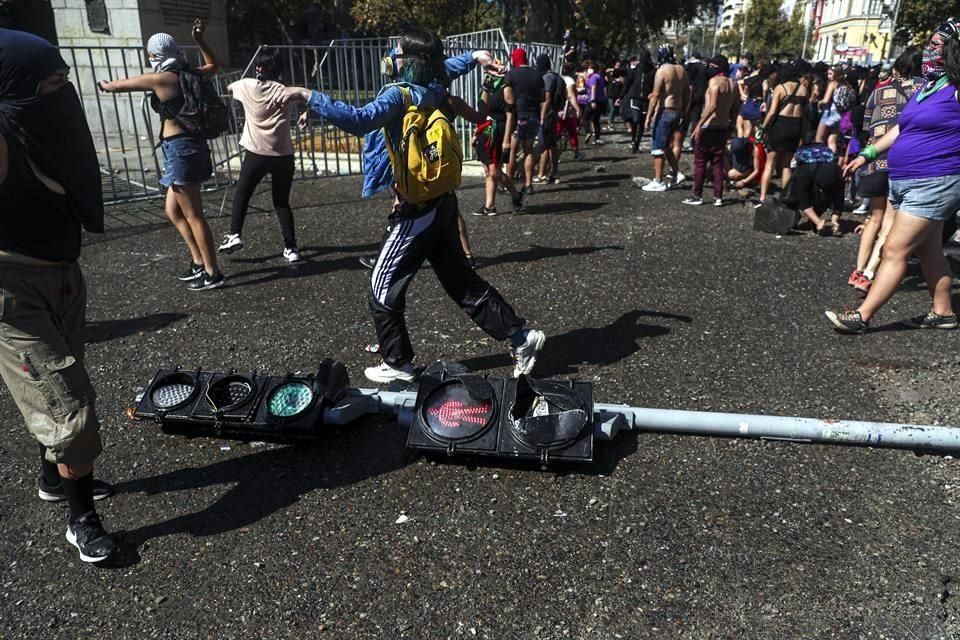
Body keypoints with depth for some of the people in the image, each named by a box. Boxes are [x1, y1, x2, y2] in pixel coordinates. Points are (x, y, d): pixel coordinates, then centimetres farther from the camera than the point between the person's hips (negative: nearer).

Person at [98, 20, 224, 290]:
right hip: (191, 146, 9)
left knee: (193, 216, -3)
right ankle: (199, 261, 21)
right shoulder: (192, 74, 10)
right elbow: (213, 65, 35)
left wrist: (105, 84, 26)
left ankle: (212, 273, 3)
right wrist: (199, 39, 33)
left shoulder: (160, 79, -10)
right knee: (173, 210, 17)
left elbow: (116, 86, 4)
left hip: (180, 149, -9)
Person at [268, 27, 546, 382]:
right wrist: (475, 56, 46)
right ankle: (520, 336, 18)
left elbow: (359, 120, -35)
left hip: (416, 209, -8)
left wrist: (306, 95, -36)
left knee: (383, 289, 6)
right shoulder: (435, 88, 7)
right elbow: (446, 65, 31)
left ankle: (397, 365, 17)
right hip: (440, 202, 8)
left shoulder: (401, 95, -17)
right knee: (462, 280, 16)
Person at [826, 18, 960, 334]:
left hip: (932, 184, -9)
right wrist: (867, 154, 19)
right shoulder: (925, 87, 13)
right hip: (905, 181, 9)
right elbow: (901, 129, 22)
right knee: (928, 250, 15)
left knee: (894, 250, -10)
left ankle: (861, 316, -8)